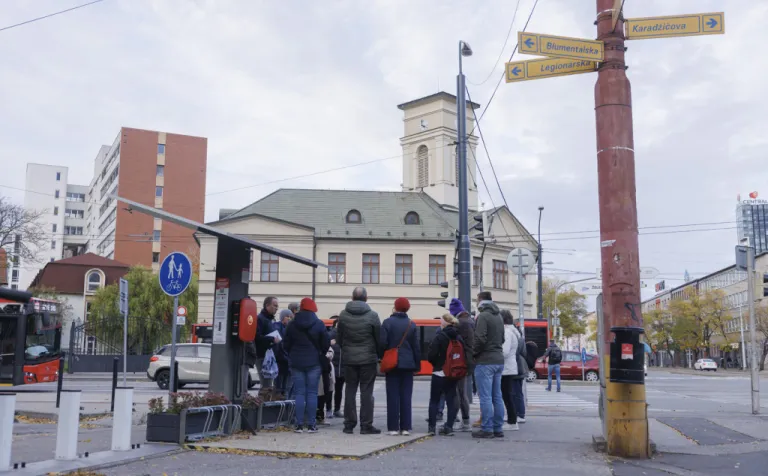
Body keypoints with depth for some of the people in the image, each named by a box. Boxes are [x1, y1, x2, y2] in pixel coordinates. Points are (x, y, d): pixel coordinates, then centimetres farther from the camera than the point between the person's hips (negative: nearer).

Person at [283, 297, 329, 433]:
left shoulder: (292, 325, 2)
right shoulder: (319, 324, -4)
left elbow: (286, 344, 5)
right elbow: (326, 344, -4)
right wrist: (321, 355, 13)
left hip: (296, 363, 2)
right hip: (313, 363, -2)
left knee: (299, 393, 4)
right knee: (312, 393, 2)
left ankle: (299, 424, 1)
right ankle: (311, 425, 1)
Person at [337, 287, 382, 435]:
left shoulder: (343, 315, 0)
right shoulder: (372, 315, -8)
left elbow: (339, 338, 5)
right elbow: (379, 338, -4)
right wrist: (378, 355, 10)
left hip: (349, 359, 3)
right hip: (368, 359, -2)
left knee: (350, 390, 10)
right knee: (366, 392, 2)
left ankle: (349, 424, 12)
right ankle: (366, 425, 2)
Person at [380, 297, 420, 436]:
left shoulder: (388, 322, -5)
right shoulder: (411, 324, 3)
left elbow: (382, 343, -11)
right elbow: (416, 347, 4)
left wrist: (383, 358, 5)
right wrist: (417, 364, 11)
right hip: (407, 364, 2)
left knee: (393, 396, 2)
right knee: (406, 396, 6)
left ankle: (393, 427, 1)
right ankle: (406, 427, 5)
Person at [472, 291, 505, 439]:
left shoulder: (483, 316, -11)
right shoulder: (498, 316, 15)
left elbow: (480, 339, -18)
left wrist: (473, 354, -5)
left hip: (485, 361, -8)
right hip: (499, 360, 8)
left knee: (485, 397, -5)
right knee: (497, 396, 10)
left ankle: (487, 429, -4)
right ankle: (498, 429, 14)